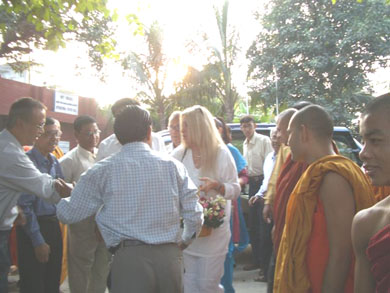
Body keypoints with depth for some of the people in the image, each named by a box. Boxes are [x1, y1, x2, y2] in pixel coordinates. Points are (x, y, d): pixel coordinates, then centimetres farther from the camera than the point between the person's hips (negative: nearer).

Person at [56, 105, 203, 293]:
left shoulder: (102, 171, 1)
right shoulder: (173, 165, 5)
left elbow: (69, 214, 7)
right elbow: (194, 216, 4)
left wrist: (59, 198, 30)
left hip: (129, 258, -3)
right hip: (169, 256, 3)